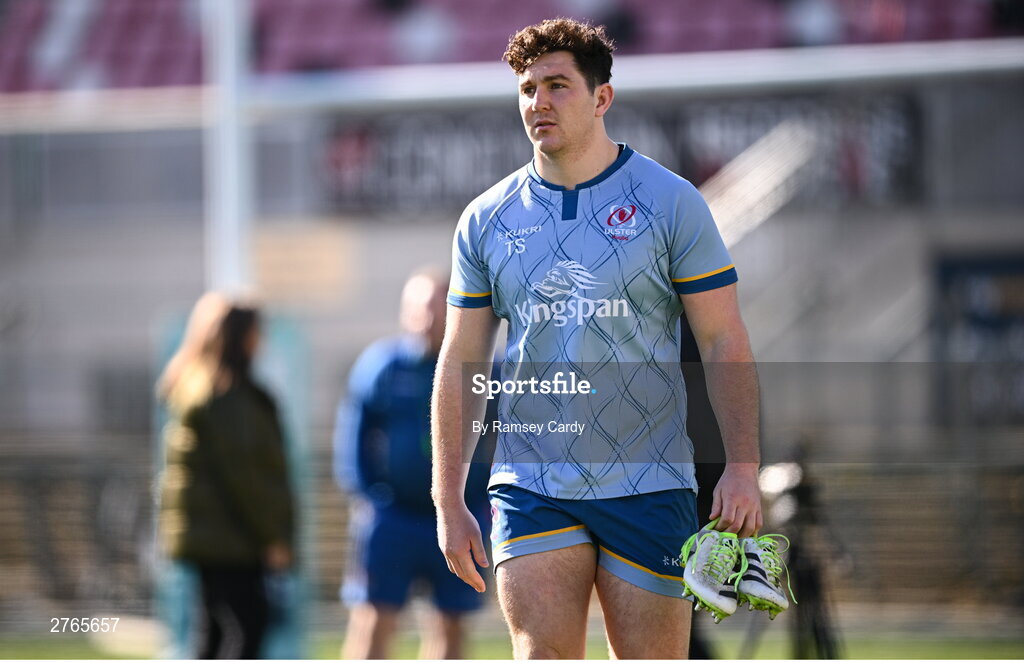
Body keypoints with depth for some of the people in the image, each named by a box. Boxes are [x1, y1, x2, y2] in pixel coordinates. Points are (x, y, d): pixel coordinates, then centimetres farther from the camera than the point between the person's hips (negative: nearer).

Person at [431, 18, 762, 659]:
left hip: (649, 485, -2)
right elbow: (459, 366, 12)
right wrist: (448, 502, 6)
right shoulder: (486, 220, 8)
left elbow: (725, 342, -1)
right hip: (531, 487, 2)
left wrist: (743, 467, -12)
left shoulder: (671, 203, 0)